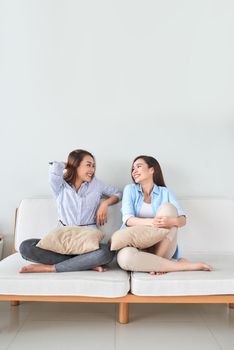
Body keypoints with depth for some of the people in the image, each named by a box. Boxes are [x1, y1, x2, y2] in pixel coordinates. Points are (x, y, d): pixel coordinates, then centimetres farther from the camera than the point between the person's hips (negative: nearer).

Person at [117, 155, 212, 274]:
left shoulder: (165, 192, 7)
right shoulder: (130, 189, 8)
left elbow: (183, 219, -5)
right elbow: (128, 219, -8)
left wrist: (172, 221, -31)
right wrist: (150, 222, -29)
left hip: (162, 247, 0)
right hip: (136, 245, 0)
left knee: (167, 207, -21)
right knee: (124, 256, -36)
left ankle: (156, 261, -23)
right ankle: (184, 265, -23)